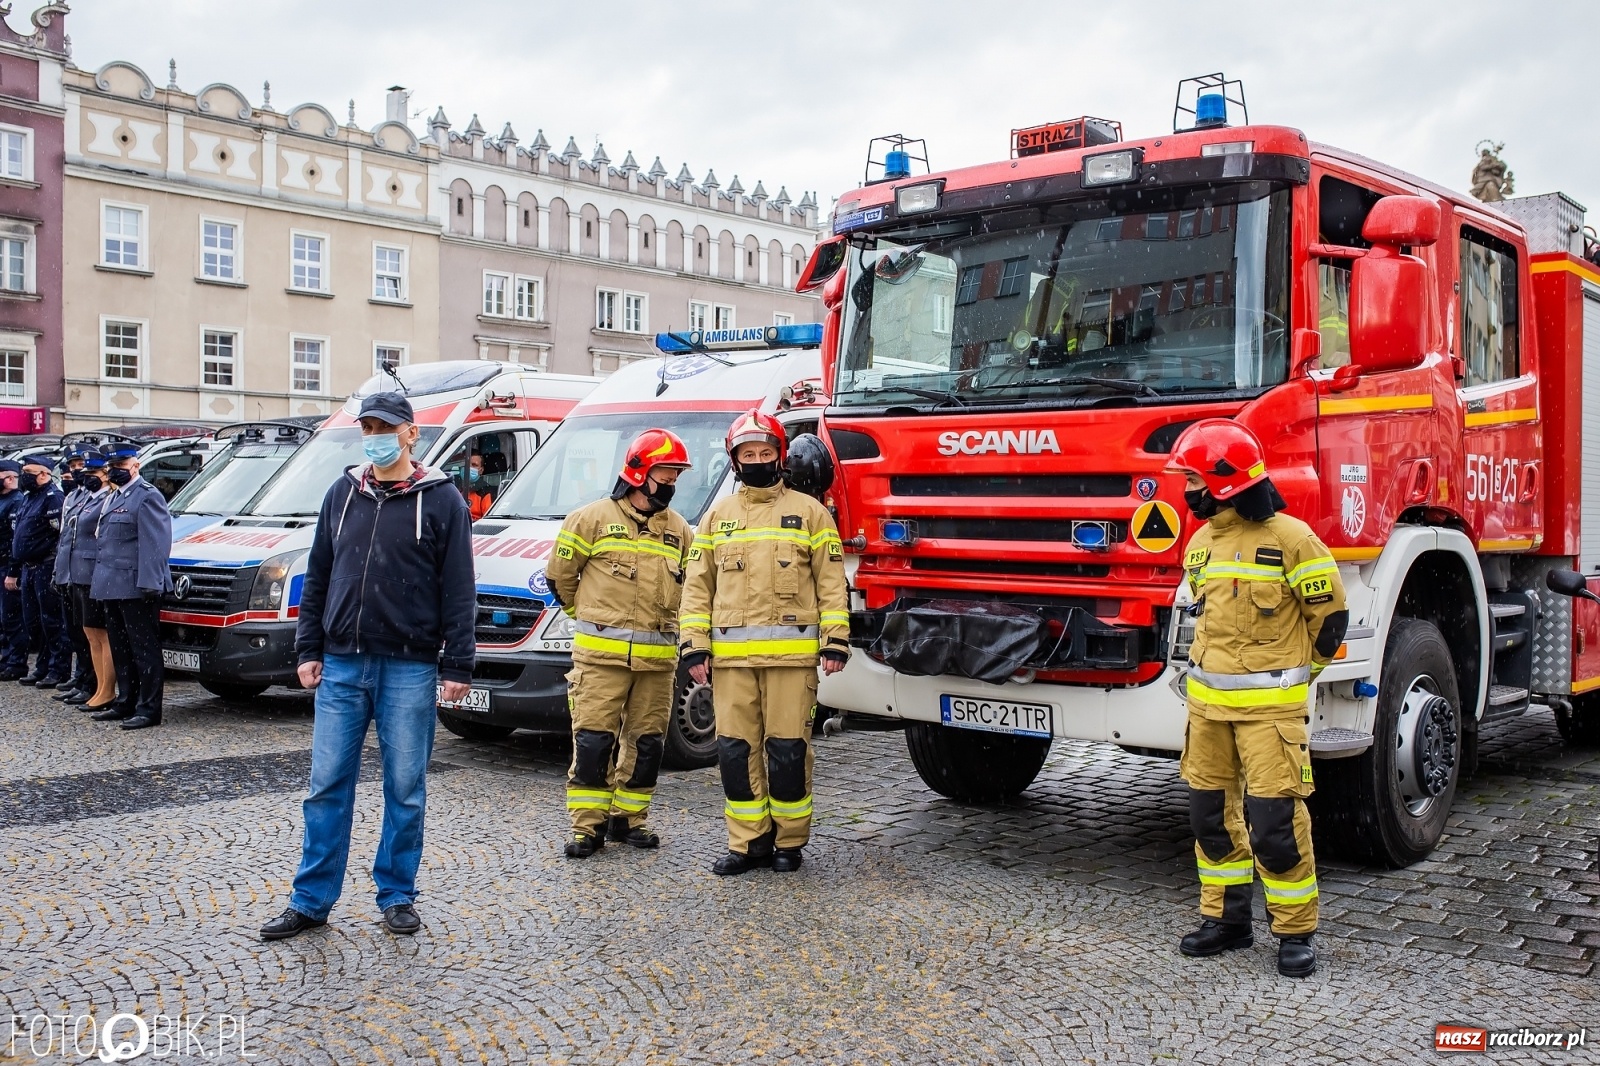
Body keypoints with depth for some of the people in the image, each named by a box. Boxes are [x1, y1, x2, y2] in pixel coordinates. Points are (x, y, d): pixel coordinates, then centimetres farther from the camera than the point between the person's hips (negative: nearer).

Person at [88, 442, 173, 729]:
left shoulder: (147, 496, -9)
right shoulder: (110, 498, 22)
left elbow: (155, 544, -18)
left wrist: (149, 583, -25)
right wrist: (100, 582, 17)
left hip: (135, 586, -10)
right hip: (112, 586, 10)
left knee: (144, 648, -6)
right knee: (120, 649, 15)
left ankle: (148, 708, -3)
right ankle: (125, 703, 23)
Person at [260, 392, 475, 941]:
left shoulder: (441, 499, -2)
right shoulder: (342, 494, 10)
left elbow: (459, 590, -4)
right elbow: (318, 576, 14)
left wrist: (457, 665, -9)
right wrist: (308, 650, 8)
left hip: (409, 669, -3)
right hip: (341, 665, 3)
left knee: (405, 788, 6)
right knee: (327, 785, 7)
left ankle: (396, 896, 20)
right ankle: (311, 901, 17)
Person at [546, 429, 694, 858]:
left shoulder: (680, 531, 12)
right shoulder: (594, 518, -2)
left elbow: (687, 587, 22)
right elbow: (559, 574, 6)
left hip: (657, 657, 4)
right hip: (601, 653, -4)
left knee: (646, 741, 8)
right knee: (593, 739, -4)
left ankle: (628, 816, 22)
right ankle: (587, 825, 4)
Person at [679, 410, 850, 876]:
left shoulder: (809, 512, 7)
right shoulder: (717, 517, 15)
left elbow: (831, 582, 4)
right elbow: (697, 585, 13)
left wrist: (835, 641, -4)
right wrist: (694, 646, 4)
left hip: (792, 653, -3)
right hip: (731, 655, 3)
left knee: (787, 748, -1)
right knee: (736, 749, 3)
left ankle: (789, 842, 13)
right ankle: (749, 842, 14)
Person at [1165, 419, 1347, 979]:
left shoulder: (1290, 538, -11)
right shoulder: (1202, 542, 9)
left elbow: (1329, 613, -3)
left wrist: (1292, 673, 7)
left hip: (1270, 703, -7)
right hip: (1207, 699, 7)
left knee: (1275, 819, -7)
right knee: (1211, 812, 11)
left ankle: (1296, 932, 8)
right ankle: (1225, 918, 24)